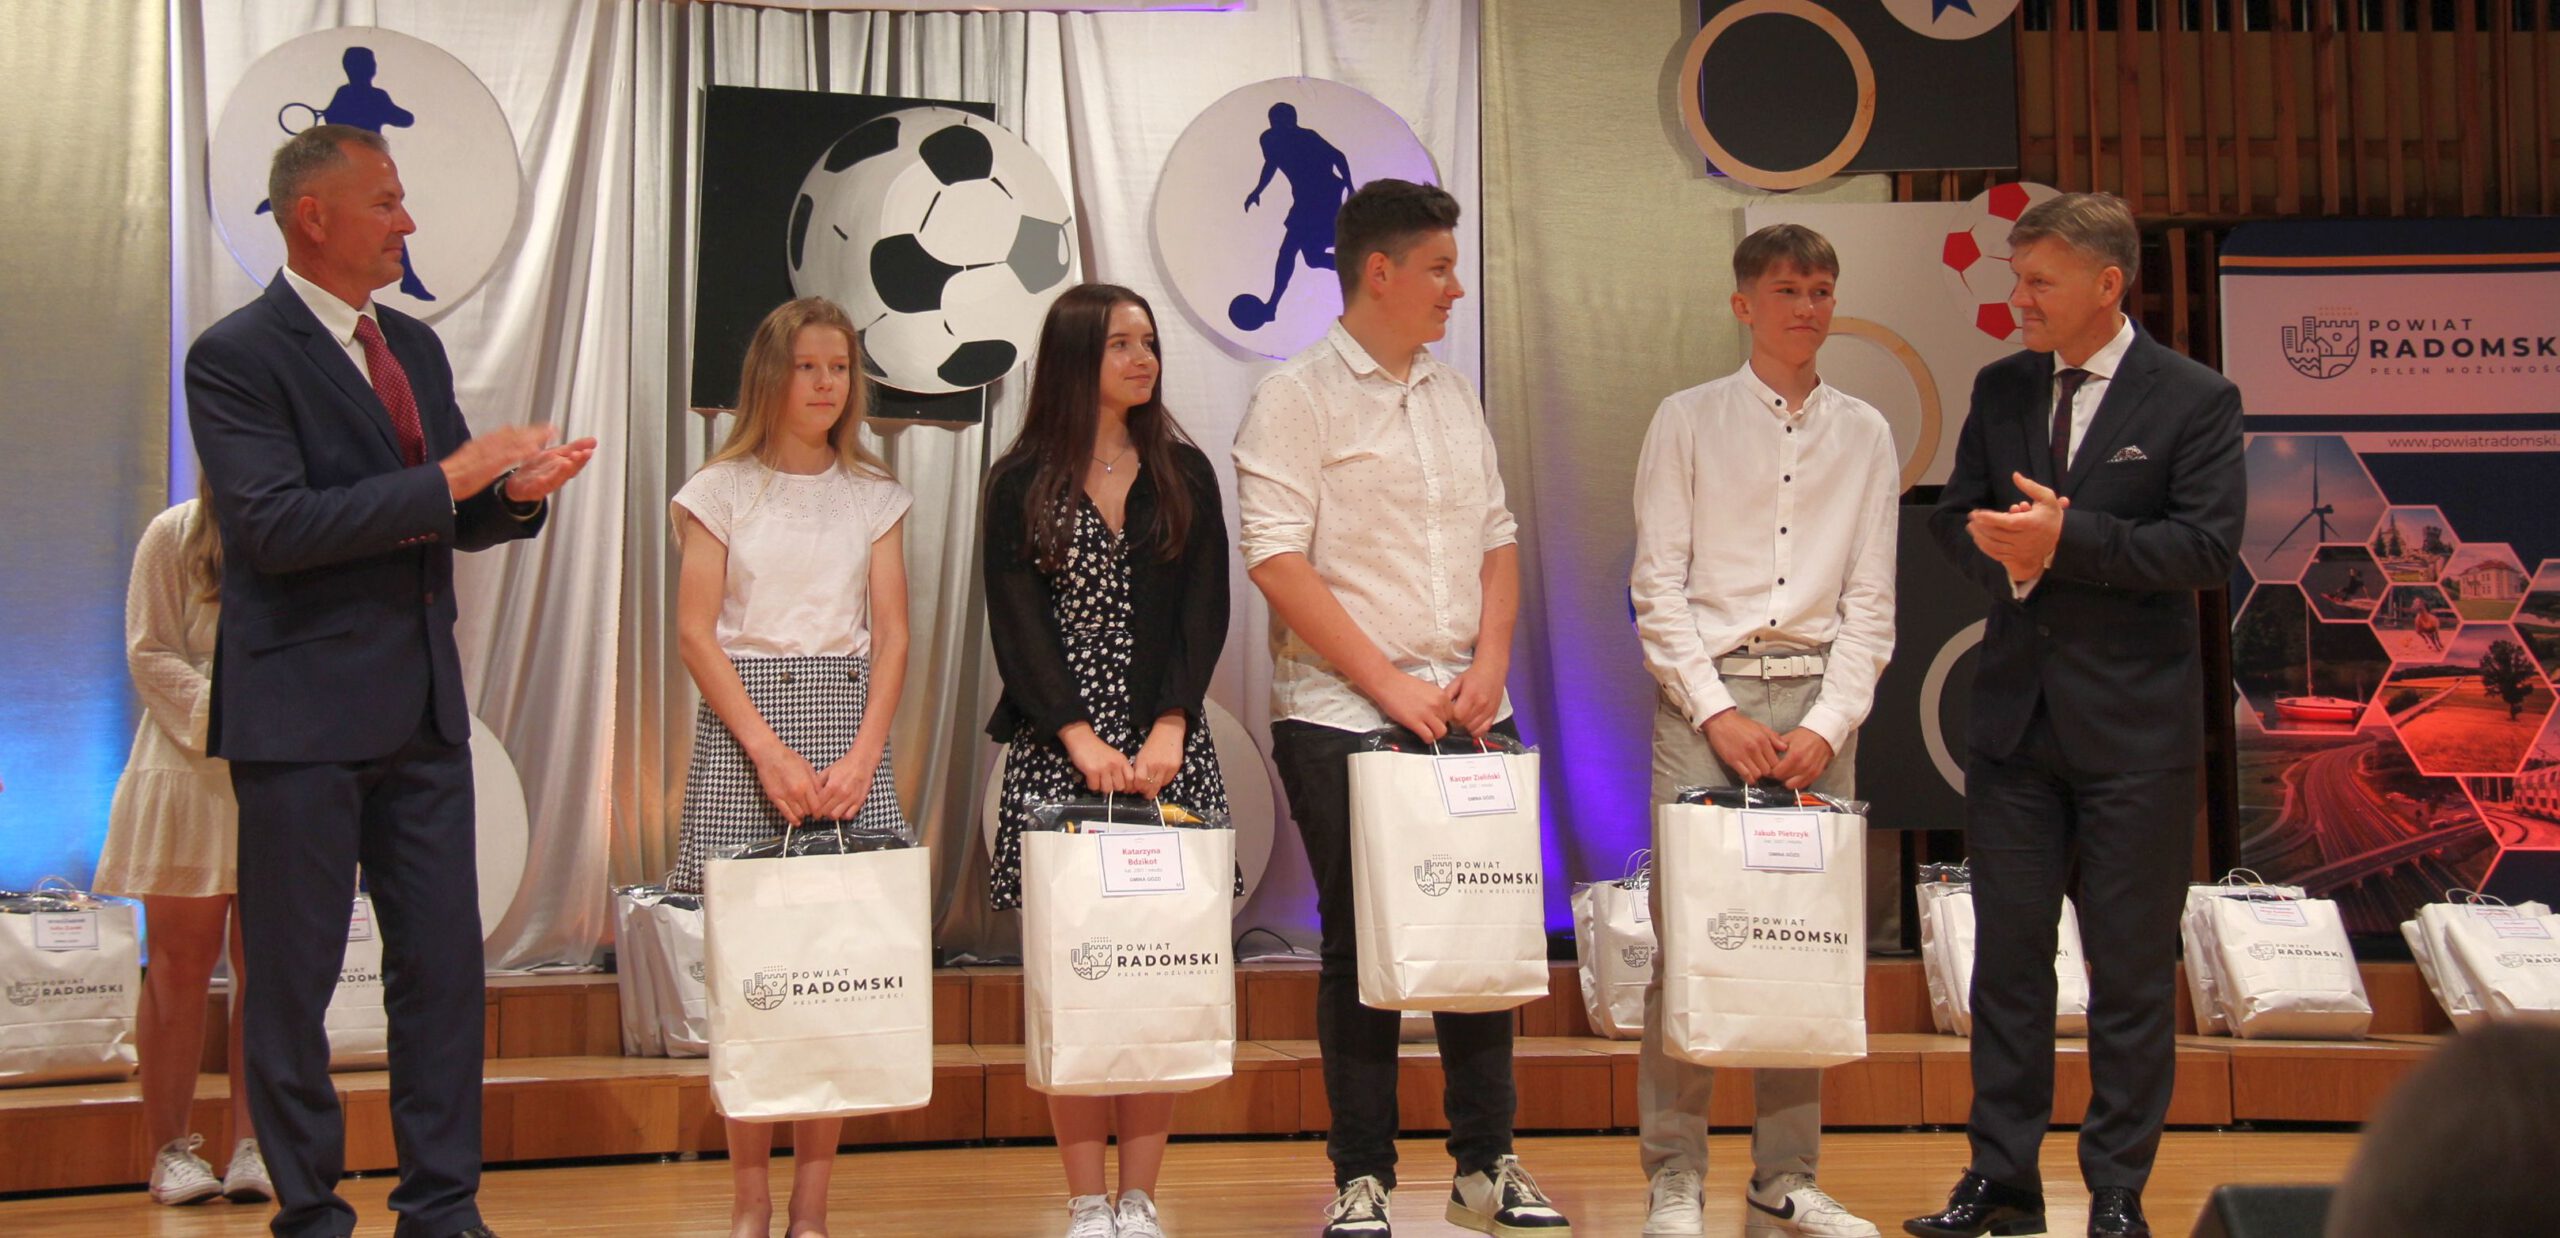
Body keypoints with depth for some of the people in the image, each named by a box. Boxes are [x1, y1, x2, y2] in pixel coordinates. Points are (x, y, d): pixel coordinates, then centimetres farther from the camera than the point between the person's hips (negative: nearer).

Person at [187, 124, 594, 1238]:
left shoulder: (413, 347, 14)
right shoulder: (237, 355, -9)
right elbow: (275, 525, -20)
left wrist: (515, 491, -3)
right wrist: (448, 480, -20)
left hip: (423, 706, 7)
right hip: (302, 714, -7)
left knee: (445, 961, 8)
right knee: (292, 976, 3)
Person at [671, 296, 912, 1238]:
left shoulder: (873, 494, 12)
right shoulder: (722, 489, 5)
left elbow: (891, 636, 7)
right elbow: (696, 633, -2)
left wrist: (863, 753, -7)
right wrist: (771, 752, -12)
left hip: (849, 721, 2)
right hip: (743, 722, -2)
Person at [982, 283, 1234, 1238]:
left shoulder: (1184, 476, 11)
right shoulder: (1021, 484, 5)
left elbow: (1203, 613, 4)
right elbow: (1017, 626, -2)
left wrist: (1168, 728, -11)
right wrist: (1080, 738, -14)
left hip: (1168, 751, 2)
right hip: (1056, 755, -2)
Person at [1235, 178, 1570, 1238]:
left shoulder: (1452, 395, 15)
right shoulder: (1297, 397, -6)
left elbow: (1498, 541, 16)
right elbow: (1278, 562, -13)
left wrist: (1487, 667, 0)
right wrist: (1390, 685, -15)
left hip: (1466, 712, 6)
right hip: (1340, 719, -6)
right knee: (1360, 948, 0)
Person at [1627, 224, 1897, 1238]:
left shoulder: (1863, 434, 12)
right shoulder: (1688, 421, 5)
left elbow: (1871, 600, 8)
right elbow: (1658, 585, 0)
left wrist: (1829, 724, -5)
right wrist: (1718, 713, -10)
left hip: (1818, 700, 3)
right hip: (1703, 695, -2)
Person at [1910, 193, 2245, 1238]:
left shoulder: (2194, 399, -5)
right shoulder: (2001, 389, 9)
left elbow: (2208, 547, -13)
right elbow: (1955, 515, 12)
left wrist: (2066, 538, -19)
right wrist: (2005, 556, -10)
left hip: (2134, 724, -4)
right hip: (2015, 716, 4)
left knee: (2132, 971, 4)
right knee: (2007, 957, 8)